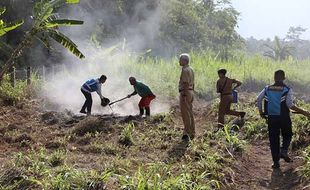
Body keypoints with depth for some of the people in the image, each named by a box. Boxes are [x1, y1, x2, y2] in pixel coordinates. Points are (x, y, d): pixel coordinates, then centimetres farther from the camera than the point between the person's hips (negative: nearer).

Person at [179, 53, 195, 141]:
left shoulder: (185, 70, -15)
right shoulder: (191, 69, 15)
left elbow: (186, 84, -22)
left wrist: (184, 95, -23)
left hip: (185, 92, -10)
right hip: (190, 92, 10)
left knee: (185, 114, -6)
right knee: (190, 114, 13)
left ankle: (187, 134, -4)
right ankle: (192, 133, 18)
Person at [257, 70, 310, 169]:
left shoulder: (267, 89, 4)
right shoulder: (287, 89, -5)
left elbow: (259, 99, -6)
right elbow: (290, 104, -17)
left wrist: (261, 112, 7)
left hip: (271, 118, 2)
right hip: (284, 117, -2)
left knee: (273, 139, 9)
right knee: (287, 135, 21)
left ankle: (276, 162, 9)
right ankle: (283, 151, -4)